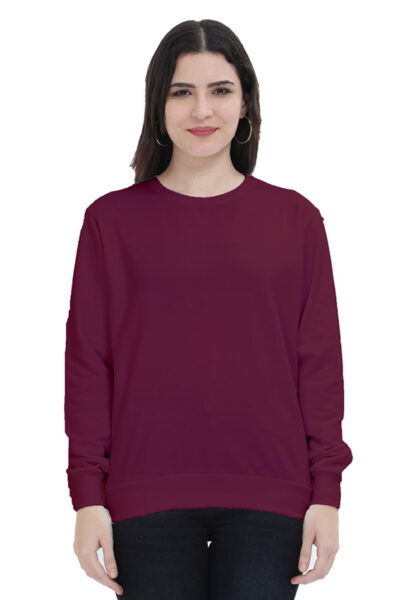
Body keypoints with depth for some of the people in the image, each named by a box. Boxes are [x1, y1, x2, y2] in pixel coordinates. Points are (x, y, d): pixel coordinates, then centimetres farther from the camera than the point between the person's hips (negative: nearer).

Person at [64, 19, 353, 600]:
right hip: (147, 498, 0)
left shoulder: (296, 218, 6)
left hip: (268, 497, 0)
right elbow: (87, 363, 4)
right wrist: (88, 496, -1)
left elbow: (321, 362, 6)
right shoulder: (112, 219, 5)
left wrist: (326, 493, 0)